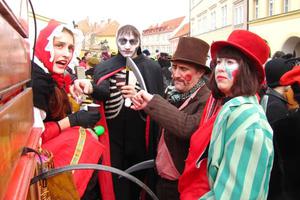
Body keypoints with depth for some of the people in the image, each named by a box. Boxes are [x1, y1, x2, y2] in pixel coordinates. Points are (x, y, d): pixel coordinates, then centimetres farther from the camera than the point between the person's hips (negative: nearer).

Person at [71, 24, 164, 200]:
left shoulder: (152, 68, 2)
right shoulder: (105, 67, 4)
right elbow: (104, 91, -17)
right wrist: (90, 87, -41)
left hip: (141, 139, 0)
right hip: (113, 138, 0)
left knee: (137, 183, 15)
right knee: (116, 185, 6)